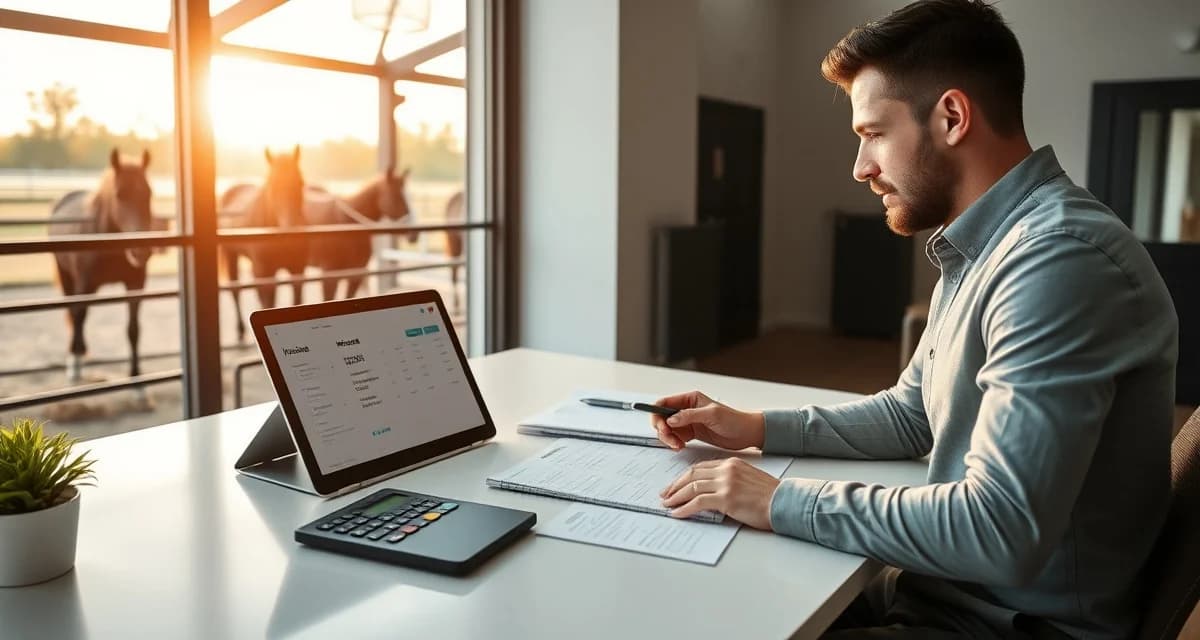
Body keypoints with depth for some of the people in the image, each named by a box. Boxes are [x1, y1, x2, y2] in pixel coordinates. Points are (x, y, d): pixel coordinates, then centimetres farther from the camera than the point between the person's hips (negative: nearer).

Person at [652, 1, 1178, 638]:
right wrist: (757, 429, 6)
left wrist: (782, 502, -22)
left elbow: (1001, 534, -31)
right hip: (939, 584, 8)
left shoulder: (1062, 258, -25)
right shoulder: (979, 249, 8)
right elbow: (910, 413, 17)